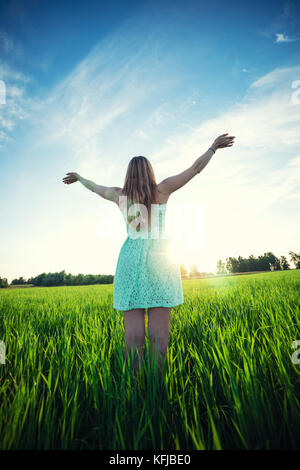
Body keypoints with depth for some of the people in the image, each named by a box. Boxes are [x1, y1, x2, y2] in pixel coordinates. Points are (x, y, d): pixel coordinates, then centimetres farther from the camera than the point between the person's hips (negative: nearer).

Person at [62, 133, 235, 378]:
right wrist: (214, 147, 23)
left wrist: (79, 178, 49)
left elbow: (96, 188, 29)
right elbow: (195, 168, 9)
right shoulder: (162, 189, 4)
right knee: (159, 328, -2)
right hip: (159, 258, -2)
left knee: (133, 328, 1)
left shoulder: (120, 194, 10)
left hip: (131, 259, 2)